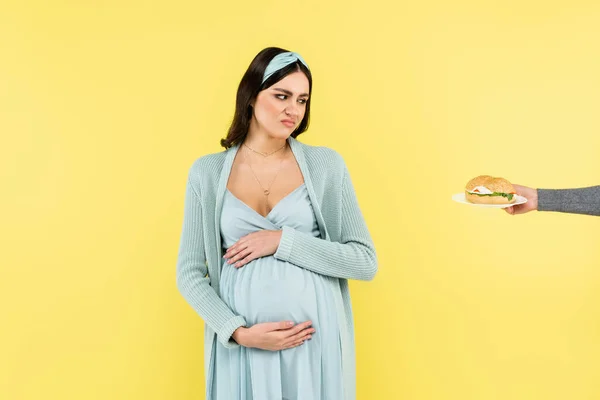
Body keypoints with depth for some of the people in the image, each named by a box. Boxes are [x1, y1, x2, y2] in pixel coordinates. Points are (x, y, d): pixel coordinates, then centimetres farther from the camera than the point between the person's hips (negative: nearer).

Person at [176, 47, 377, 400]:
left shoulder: (326, 164, -2)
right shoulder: (207, 172, 0)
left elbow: (366, 262, -4)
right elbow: (190, 272, 1)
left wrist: (283, 241, -13)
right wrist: (238, 332, -12)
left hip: (316, 342, 0)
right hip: (240, 346, 0)